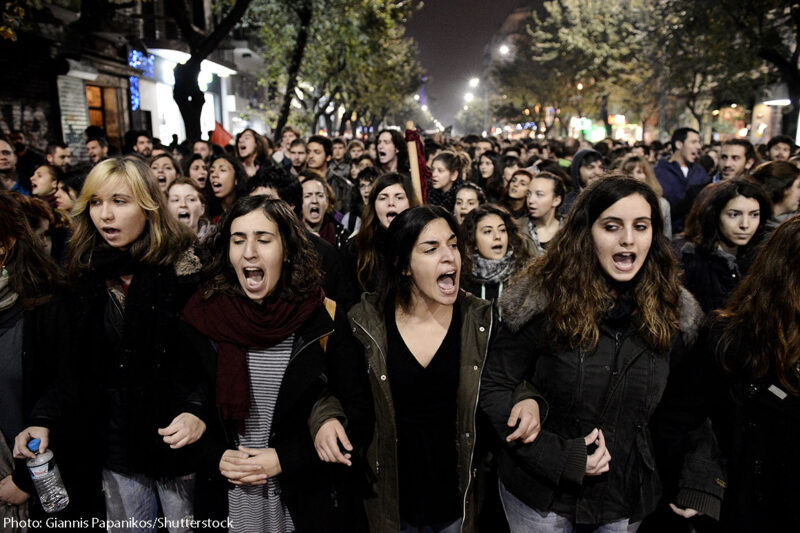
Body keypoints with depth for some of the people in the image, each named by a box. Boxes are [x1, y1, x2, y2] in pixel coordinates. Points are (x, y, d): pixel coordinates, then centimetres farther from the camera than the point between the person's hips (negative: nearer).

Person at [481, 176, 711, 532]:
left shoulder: (671, 312, -5)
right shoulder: (545, 301, -17)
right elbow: (493, 388, -14)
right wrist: (558, 457, -19)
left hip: (626, 501, 3)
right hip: (540, 492, -3)